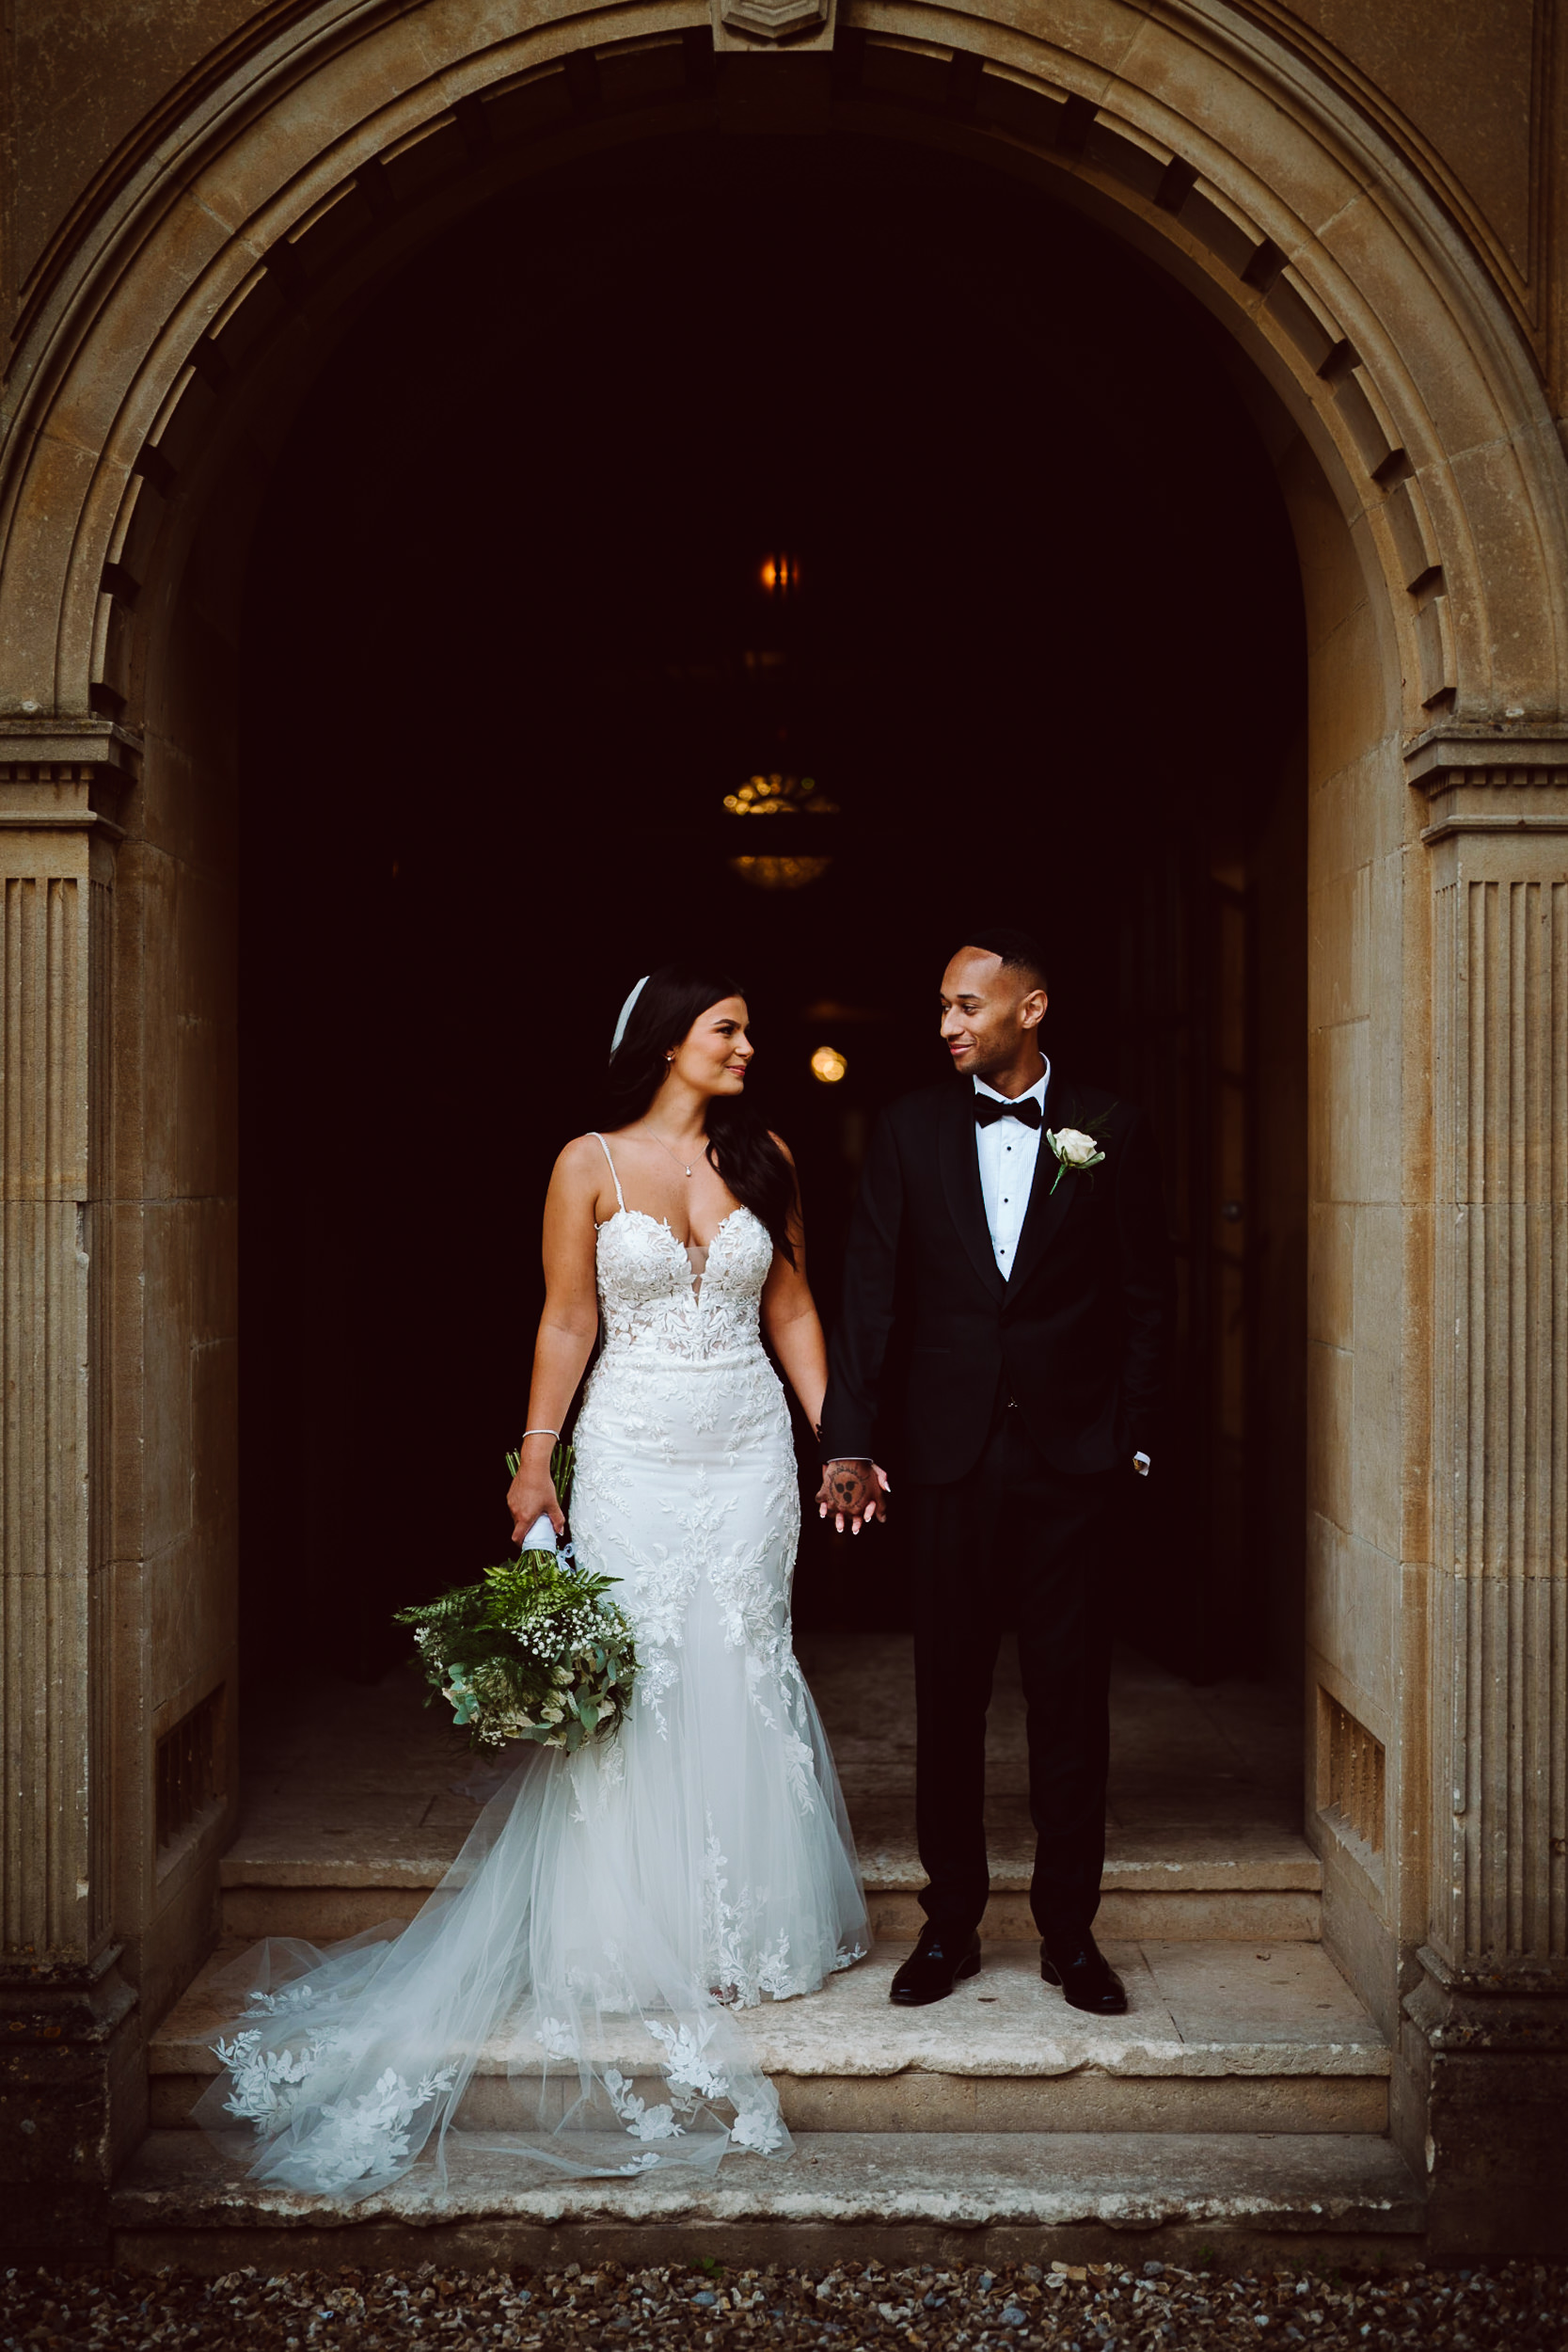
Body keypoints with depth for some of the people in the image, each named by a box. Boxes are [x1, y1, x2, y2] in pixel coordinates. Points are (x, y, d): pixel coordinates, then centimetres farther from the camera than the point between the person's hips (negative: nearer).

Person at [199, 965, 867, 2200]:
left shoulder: (765, 1158, 6)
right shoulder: (591, 1164, -3)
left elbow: (791, 1307, 10)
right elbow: (567, 1323, -2)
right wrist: (535, 1457, -6)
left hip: (749, 1448, 3)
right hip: (634, 1450, -2)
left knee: (742, 1675, 6)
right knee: (626, 1675, -1)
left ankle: (747, 1927, 22)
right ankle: (633, 1944, 15)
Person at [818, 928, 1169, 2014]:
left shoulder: (1112, 1131, 1)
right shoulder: (912, 1130, 3)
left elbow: (1148, 1297, 4)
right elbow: (870, 1294, 1)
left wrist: (1134, 1438, -1)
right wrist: (849, 1441, -6)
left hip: (1074, 1453, -1)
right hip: (951, 1454, 1)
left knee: (1072, 1697, 6)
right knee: (949, 1694, 9)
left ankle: (1071, 1930, 20)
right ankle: (951, 1924, 22)